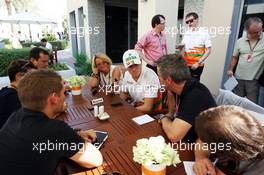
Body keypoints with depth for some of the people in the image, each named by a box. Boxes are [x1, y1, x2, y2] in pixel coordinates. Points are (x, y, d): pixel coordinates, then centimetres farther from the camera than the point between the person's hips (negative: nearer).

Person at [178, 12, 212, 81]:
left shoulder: (204, 33, -6)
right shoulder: (186, 33, 7)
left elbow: (208, 50, -8)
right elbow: (182, 46, 15)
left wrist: (198, 63, -16)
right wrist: (180, 46, -10)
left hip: (197, 66, -4)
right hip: (185, 64, 4)